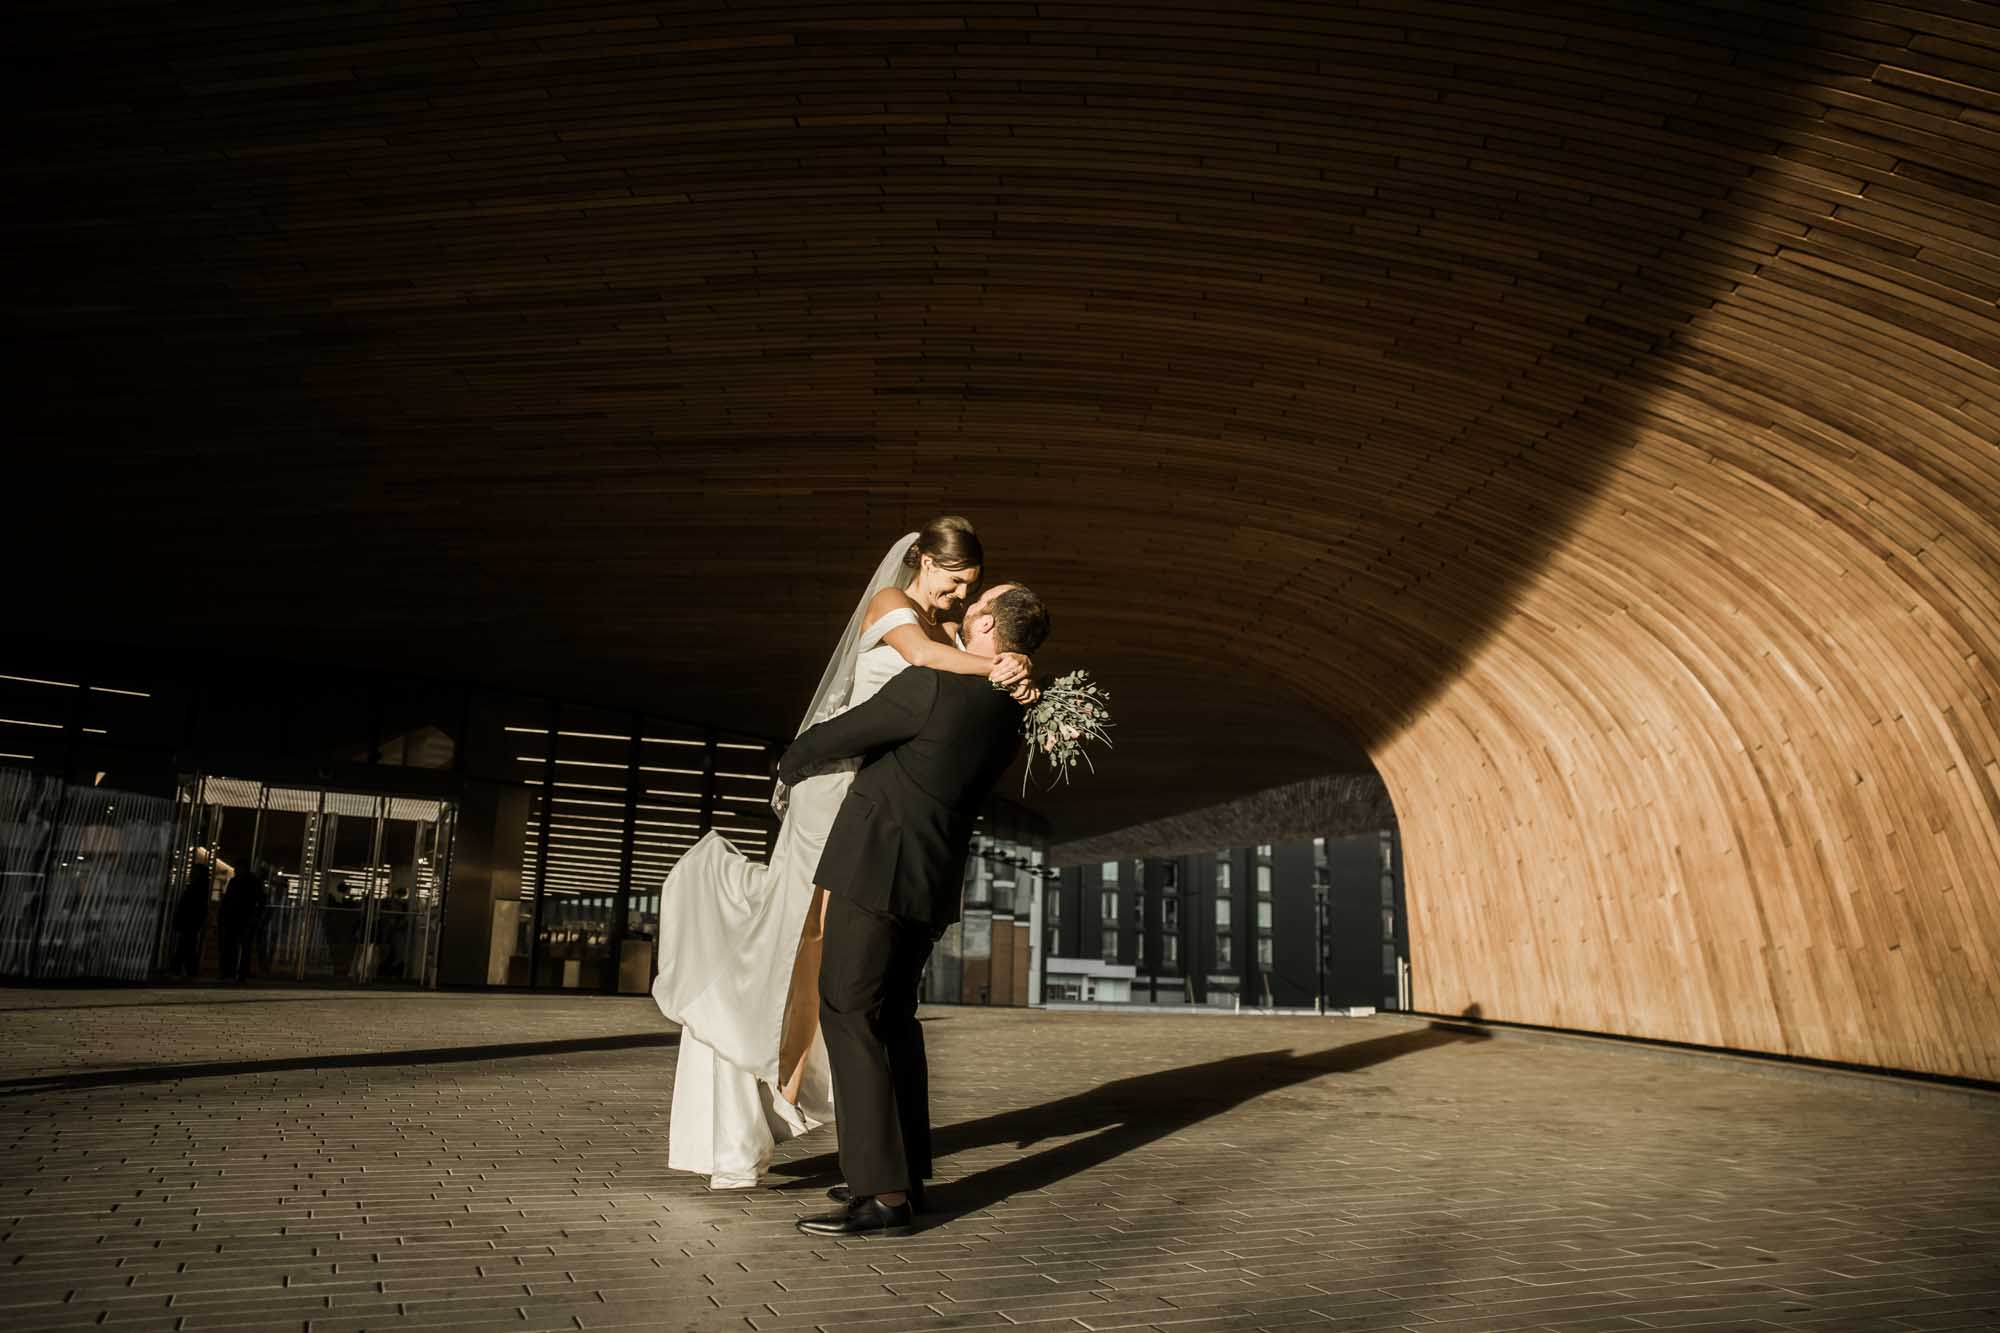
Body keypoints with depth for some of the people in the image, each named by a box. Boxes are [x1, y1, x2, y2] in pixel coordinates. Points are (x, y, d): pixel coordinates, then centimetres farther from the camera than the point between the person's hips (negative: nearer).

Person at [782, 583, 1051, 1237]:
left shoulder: (930, 686, -18)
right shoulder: (1008, 714, 8)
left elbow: (834, 737, -7)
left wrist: (791, 763, 13)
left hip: (877, 870, -9)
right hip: (932, 880, 9)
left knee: (847, 1016, -6)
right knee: (893, 1014, 18)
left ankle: (883, 1192, -8)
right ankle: (905, 1171, 23)